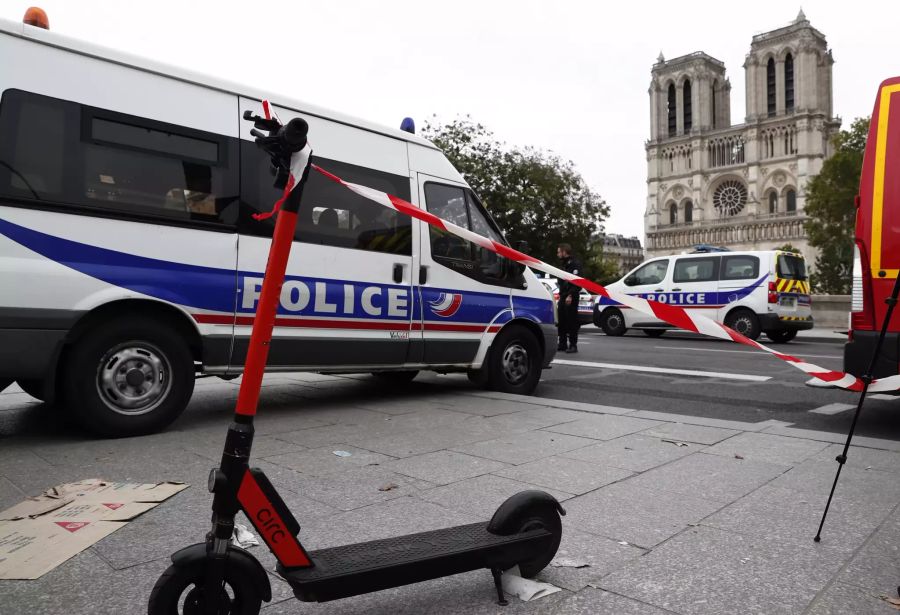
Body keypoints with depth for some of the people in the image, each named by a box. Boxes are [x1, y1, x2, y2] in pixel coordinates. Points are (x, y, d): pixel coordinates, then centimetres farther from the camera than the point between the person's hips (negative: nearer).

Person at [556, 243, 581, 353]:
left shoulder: (574, 264, -9)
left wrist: (570, 295, -24)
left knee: (572, 322, -6)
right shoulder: (565, 264, 21)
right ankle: (562, 344, 16)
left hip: (571, 298, -9)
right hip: (563, 297, 9)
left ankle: (573, 345, -1)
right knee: (561, 321, 9)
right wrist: (561, 294, 15)